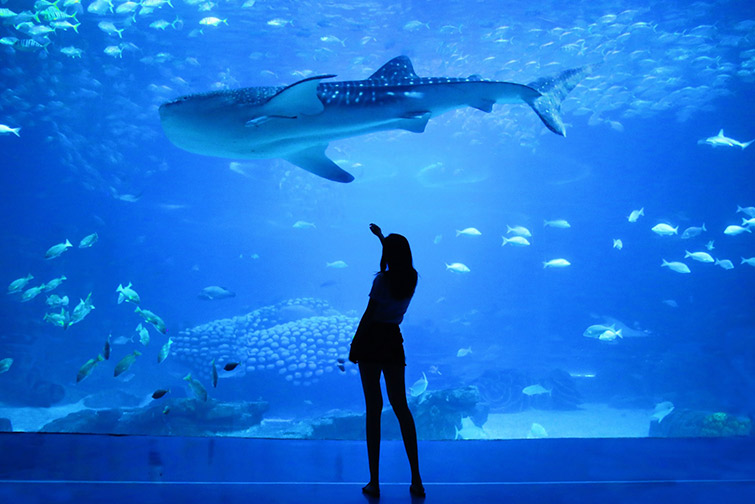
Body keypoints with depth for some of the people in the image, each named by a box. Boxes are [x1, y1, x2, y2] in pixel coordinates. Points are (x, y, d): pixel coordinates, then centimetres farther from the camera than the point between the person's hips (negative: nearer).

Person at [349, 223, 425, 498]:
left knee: (373, 408, -1)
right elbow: (399, 258, 27)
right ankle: (416, 480, 8)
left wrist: (354, 345, -3)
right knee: (401, 407, 10)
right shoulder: (412, 278, 5)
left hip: (372, 340, -5)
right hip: (394, 341, 5)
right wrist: (381, 236, 40)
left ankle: (374, 482, 4)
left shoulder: (383, 279, -12)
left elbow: (368, 316, -13)